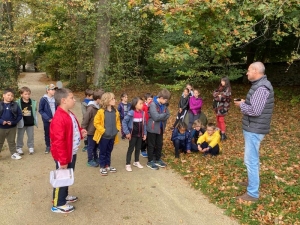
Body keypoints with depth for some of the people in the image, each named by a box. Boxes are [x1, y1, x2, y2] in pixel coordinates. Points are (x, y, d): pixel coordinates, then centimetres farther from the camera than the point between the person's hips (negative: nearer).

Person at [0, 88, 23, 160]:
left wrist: (13, 122, -16)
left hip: (12, 128, 0)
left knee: (11, 142, 15)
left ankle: (14, 153, 26)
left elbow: (20, 115, -5)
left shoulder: (15, 105, -7)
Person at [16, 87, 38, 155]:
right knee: (20, 136, 10)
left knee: (31, 136, 12)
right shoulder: (18, 103, -12)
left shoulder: (33, 102, -2)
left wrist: (35, 120, 4)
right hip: (22, 123, -2)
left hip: (30, 123, 2)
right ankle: (19, 148, 25)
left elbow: (35, 111, 6)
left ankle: (31, 147, 26)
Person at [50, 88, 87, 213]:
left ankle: (64, 196, 42)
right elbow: (58, 142, -27)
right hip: (63, 156, -9)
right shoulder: (59, 118, -26)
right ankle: (58, 205, 20)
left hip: (72, 153, 9)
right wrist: (63, 161, -24)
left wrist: (81, 133, -2)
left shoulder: (70, 114, 6)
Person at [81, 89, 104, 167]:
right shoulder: (91, 108, -23)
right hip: (91, 131, -7)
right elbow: (85, 119, -20)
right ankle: (90, 161, 21)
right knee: (91, 146, 8)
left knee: (96, 146, 19)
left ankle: (96, 158, 34)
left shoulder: (99, 107, 0)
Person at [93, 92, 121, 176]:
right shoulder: (101, 112, -15)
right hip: (104, 136, -5)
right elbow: (96, 123, -12)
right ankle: (102, 167, 20)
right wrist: (103, 130, -15)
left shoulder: (115, 112, 2)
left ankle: (108, 166, 32)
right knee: (103, 152, 8)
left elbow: (118, 122, 16)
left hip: (112, 136, 5)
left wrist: (117, 129, 3)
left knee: (109, 152, 18)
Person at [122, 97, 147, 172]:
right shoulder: (131, 113, -18)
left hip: (140, 134, 5)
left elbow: (144, 123, 7)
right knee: (131, 149, 3)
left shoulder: (142, 113, -1)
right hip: (133, 135, -5)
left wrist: (144, 133, 7)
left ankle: (136, 162, 34)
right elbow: (124, 122, -16)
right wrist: (127, 132, -17)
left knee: (138, 148, 17)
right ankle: (127, 164, 13)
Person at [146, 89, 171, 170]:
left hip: (161, 128, 7)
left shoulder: (164, 105, 3)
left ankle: (158, 159, 31)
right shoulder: (153, 104, -21)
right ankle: (150, 161, 17)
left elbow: (167, 115, 0)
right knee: (151, 145, 5)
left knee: (159, 144, 16)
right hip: (152, 128, -7)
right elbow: (156, 117, -27)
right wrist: (164, 114, -15)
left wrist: (161, 116, -17)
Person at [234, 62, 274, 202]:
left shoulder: (261, 88, -22)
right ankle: (253, 181, 41)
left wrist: (241, 105, -13)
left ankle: (253, 193, 5)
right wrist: (244, 103, 4)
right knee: (253, 158, 24)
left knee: (251, 160, -4)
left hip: (254, 129, -11)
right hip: (253, 128, 11)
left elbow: (255, 111, -28)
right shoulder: (259, 85, 12)